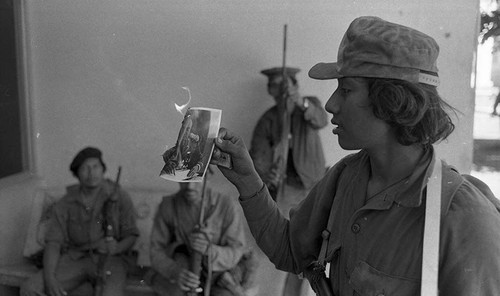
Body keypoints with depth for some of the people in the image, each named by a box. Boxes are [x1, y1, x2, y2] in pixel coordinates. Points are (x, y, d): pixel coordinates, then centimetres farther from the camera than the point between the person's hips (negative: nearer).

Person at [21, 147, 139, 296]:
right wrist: (49, 277, -17)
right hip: (75, 258, 4)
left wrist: (118, 247, -22)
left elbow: (131, 235, 1)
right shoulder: (65, 204, 4)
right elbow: (53, 242, -1)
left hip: (110, 259, -3)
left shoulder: (119, 197, -1)